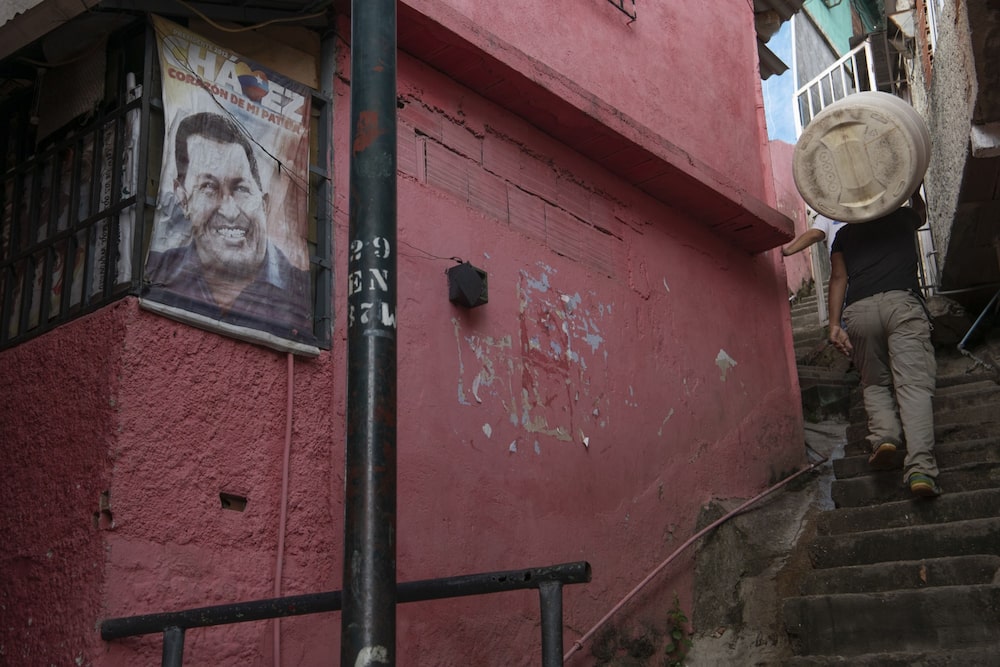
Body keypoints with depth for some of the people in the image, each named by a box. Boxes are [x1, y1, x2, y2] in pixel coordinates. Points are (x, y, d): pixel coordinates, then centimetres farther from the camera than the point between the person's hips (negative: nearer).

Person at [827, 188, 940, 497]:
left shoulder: (844, 234, 25)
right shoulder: (902, 218, 26)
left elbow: (838, 278, 13)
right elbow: (920, 212, 50)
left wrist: (834, 324, 8)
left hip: (858, 311, 1)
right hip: (902, 303, -1)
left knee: (875, 383, 15)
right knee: (914, 385, -11)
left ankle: (884, 435, -13)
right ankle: (920, 466, -26)